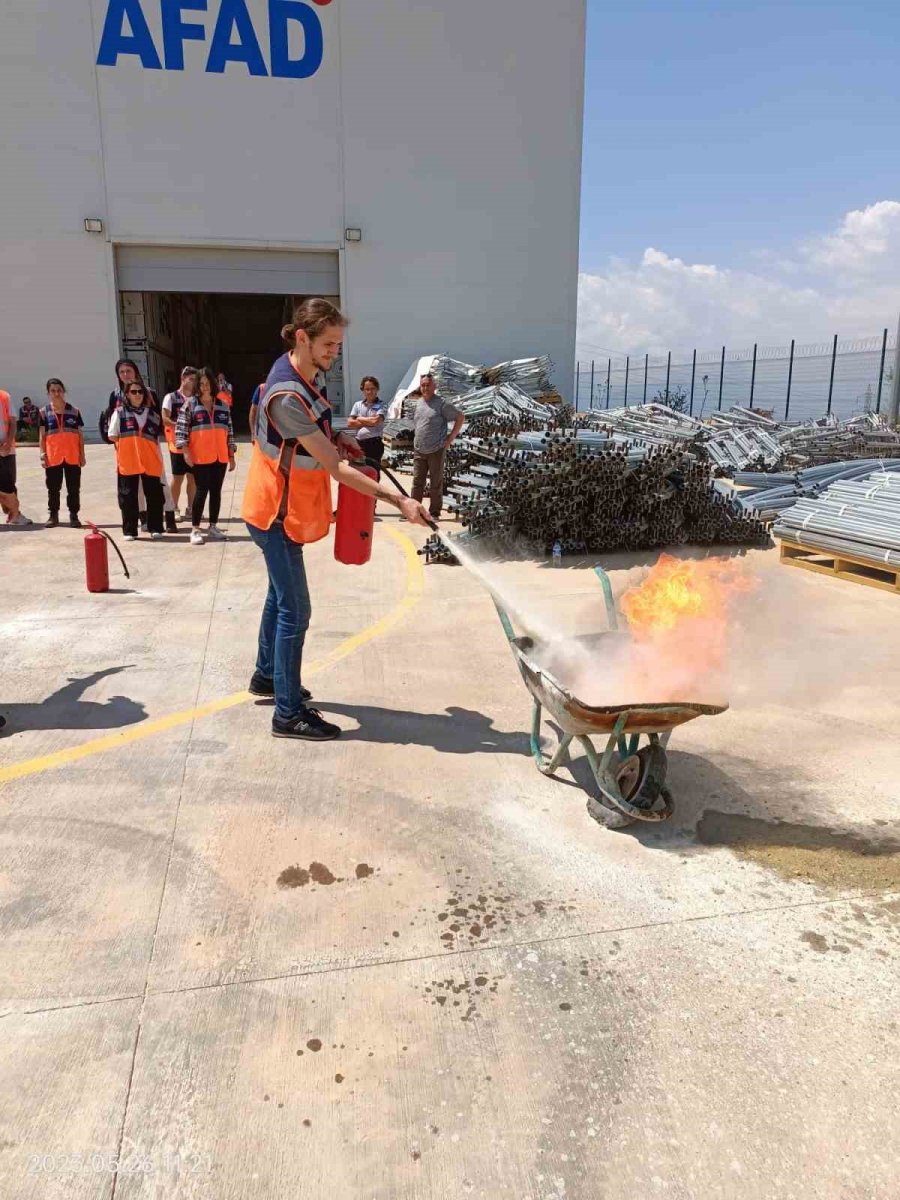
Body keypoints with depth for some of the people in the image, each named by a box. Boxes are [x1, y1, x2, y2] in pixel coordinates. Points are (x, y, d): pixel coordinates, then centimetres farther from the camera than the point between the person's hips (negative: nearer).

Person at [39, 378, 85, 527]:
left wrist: (82, 455, 1)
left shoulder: (74, 411, 5)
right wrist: (43, 454, -3)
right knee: (53, 487, 8)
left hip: (72, 456, 0)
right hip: (53, 456, 0)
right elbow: (43, 435, 5)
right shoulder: (44, 412, 6)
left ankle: (73, 515, 10)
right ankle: (53, 515, 18)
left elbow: (80, 434, 6)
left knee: (74, 487, 3)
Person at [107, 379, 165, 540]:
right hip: (127, 462, -2)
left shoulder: (152, 412, 12)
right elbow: (112, 436, 4)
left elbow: (159, 431, 19)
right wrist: (128, 443, -1)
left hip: (151, 461, 2)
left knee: (154, 495, 3)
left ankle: (155, 528, 13)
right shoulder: (119, 412, 4)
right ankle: (129, 531, 8)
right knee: (128, 496, 2)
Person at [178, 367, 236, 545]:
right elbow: (181, 428, -4)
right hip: (200, 457, -4)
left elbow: (229, 431, 14)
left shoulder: (223, 406, 11)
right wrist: (185, 451, -14)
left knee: (216, 491, 8)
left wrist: (231, 456, 12)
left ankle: (213, 526, 19)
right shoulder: (190, 404, -1)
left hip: (220, 457, 4)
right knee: (202, 491, -6)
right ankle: (195, 529, 1)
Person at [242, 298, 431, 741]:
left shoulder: (297, 369, 1)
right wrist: (400, 501, -30)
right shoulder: (288, 396, -29)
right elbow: (336, 468, -29)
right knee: (295, 610, -5)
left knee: (281, 596, 22)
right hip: (278, 514, -10)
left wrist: (334, 437, 0)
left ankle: (266, 675, 40)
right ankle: (289, 713, 4)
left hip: (284, 508, 10)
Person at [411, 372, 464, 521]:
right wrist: (416, 440, 16)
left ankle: (434, 513, 8)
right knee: (417, 482, 8)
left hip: (436, 451, -6)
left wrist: (450, 438, -7)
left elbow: (460, 417, -5)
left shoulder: (442, 404, -8)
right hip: (419, 451, 6)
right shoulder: (418, 403, 12)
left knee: (436, 484, 2)